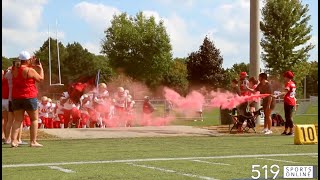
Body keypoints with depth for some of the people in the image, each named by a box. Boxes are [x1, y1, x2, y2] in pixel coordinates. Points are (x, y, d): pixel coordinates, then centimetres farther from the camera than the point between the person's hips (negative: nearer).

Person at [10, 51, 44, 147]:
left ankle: (13, 140, -4)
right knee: (34, 119, 7)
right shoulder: (30, 70, -13)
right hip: (29, 97, -5)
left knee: (18, 120, 7)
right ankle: (33, 141, 4)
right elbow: (41, 79, 0)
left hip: (16, 98, 5)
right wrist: (41, 68, 15)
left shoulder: (14, 70, 4)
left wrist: (30, 65, 21)